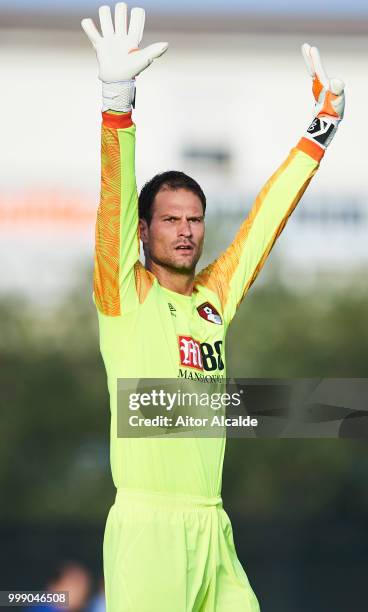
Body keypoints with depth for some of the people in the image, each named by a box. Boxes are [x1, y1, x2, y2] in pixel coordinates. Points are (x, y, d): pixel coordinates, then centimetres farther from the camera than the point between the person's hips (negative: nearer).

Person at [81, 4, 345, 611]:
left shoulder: (214, 297, 17)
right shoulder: (127, 294, 3)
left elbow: (268, 215, 24)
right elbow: (115, 199, -10)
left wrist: (322, 124, 26)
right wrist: (117, 95, -22)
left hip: (212, 527, 6)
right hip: (146, 522, -6)